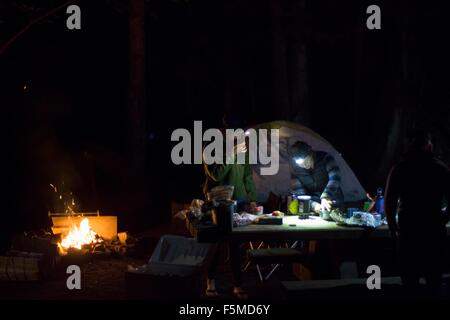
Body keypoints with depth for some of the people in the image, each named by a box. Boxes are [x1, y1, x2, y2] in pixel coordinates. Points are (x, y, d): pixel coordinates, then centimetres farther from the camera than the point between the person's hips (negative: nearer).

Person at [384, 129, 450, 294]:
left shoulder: (399, 169, -2)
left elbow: (389, 202, -5)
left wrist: (393, 227, 6)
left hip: (408, 231, -1)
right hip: (434, 232, 1)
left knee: (410, 281, 7)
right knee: (434, 282, 11)